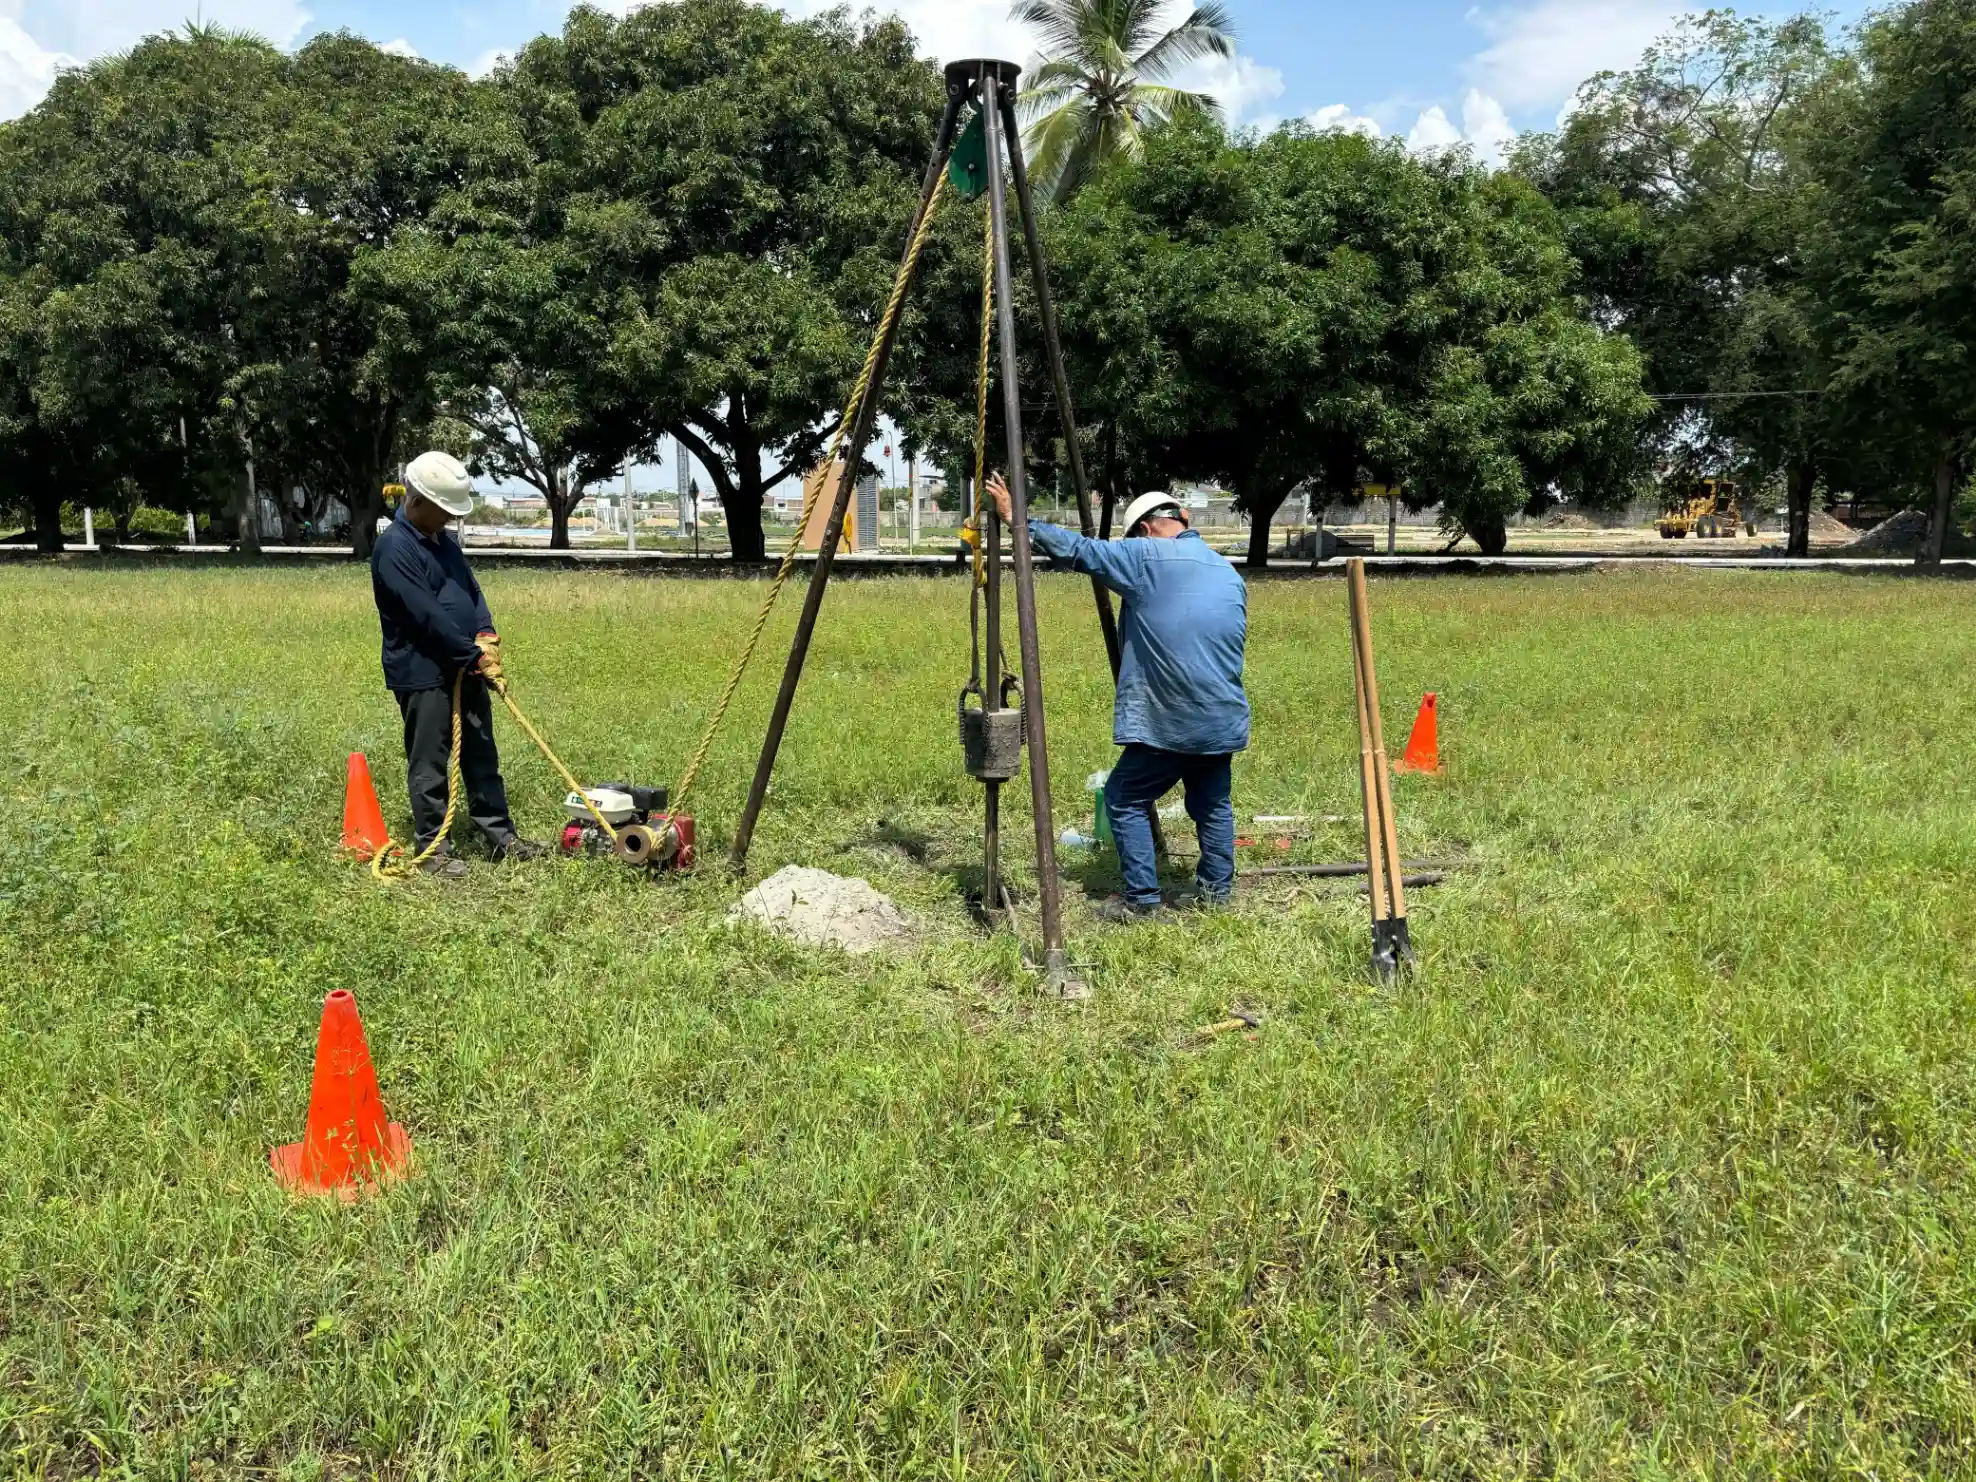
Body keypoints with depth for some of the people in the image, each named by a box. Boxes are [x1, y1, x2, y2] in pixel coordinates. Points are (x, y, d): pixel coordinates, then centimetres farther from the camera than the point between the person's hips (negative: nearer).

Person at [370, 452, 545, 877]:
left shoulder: (444, 541, 12)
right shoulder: (394, 548, -17)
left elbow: (471, 589, 13)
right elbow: (426, 615, -22)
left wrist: (486, 635, -6)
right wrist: (475, 654, -18)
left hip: (465, 668, 9)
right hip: (423, 674, -9)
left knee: (482, 757, 13)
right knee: (429, 764, 0)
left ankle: (501, 835, 21)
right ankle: (433, 846, 10)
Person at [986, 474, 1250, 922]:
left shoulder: (1147, 557, -8)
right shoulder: (1232, 574, 14)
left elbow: (1077, 549, -9)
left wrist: (1017, 518, -2)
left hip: (1167, 723, -6)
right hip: (1224, 721, 7)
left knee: (1125, 801, 7)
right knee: (1214, 803, 21)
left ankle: (1142, 900, 7)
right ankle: (1217, 890, 27)